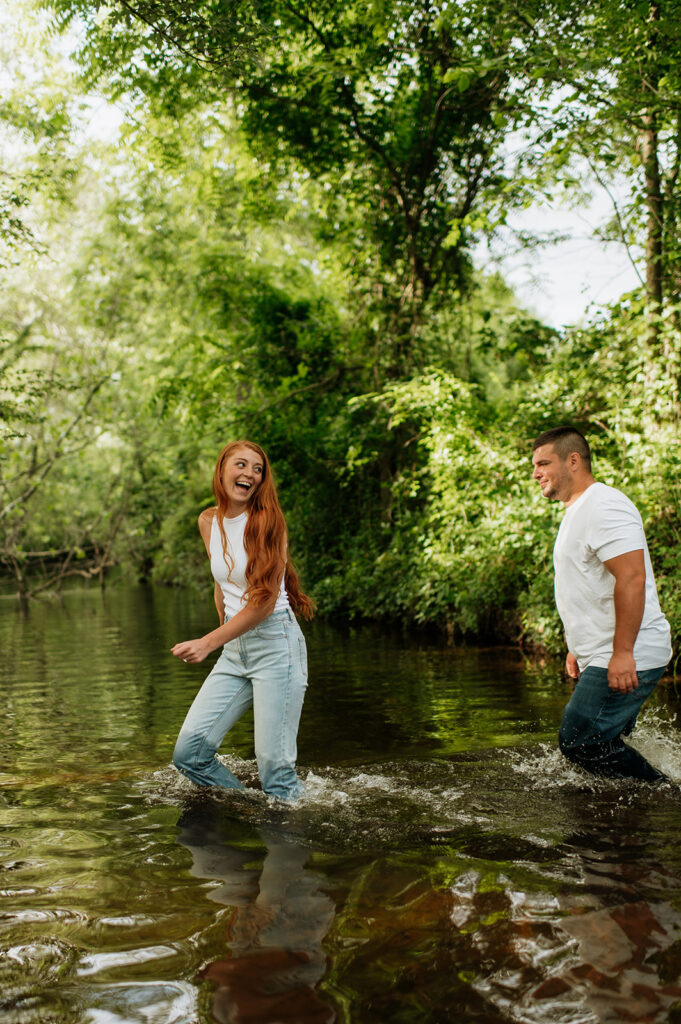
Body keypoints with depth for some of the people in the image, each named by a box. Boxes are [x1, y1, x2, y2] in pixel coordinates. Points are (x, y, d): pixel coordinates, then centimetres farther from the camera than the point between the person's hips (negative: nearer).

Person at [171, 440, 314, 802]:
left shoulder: (266, 521, -10)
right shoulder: (208, 522, 8)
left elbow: (264, 601, -15)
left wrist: (209, 643, -19)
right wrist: (225, 638, 18)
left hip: (275, 644, -6)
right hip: (234, 650, 6)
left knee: (274, 765, -8)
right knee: (189, 752, -1)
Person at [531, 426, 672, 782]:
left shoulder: (603, 507, -15)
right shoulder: (577, 512, 19)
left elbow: (632, 578, -25)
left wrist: (622, 653, -28)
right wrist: (578, 648, 24)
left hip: (628, 659, -11)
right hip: (603, 657, 11)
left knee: (578, 740, -9)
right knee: (604, 742, 13)